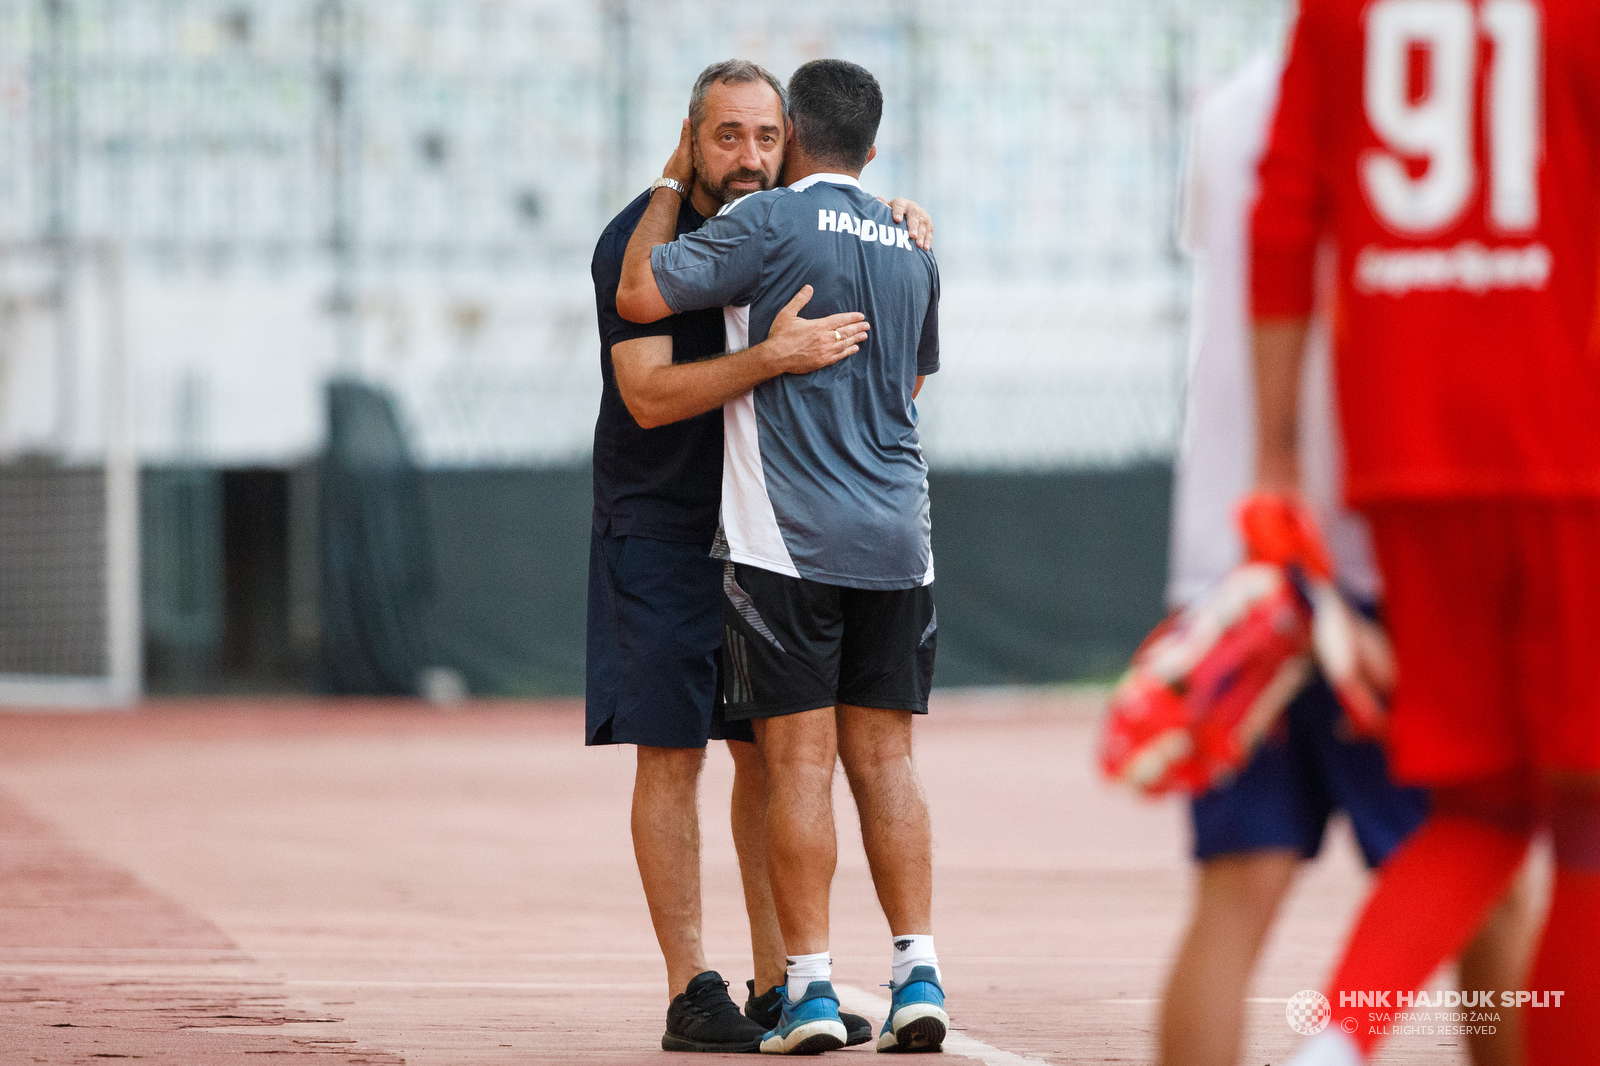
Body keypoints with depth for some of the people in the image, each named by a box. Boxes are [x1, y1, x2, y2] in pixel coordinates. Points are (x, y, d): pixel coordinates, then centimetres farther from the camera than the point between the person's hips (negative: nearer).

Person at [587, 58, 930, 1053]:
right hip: (661, 528, -6)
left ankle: (779, 982, 11)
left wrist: (906, 221, 1)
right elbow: (648, 393, -24)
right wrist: (776, 356, -36)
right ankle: (692, 996, -5)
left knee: (773, 753, 6)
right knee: (673, 753, -6)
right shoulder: (642, 238, -14)